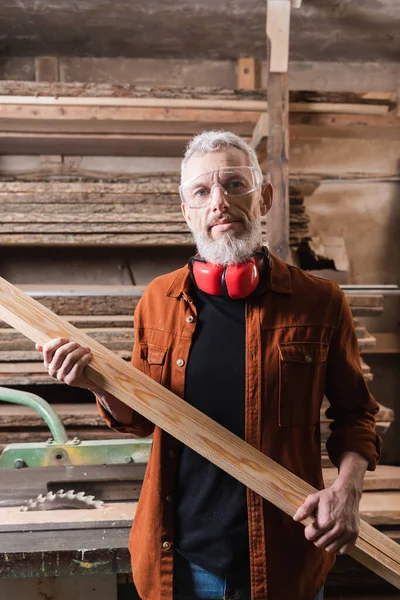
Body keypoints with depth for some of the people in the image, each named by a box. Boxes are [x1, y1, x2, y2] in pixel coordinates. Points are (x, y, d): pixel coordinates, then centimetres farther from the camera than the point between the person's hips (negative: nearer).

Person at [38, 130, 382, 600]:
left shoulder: (320, 302, -8)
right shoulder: (158, 300, -2)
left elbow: (353, 412, 4)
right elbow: (142, 420, 7)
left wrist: (348, 484, -12)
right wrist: (100, 385, -12)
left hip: (286, 561, -1)